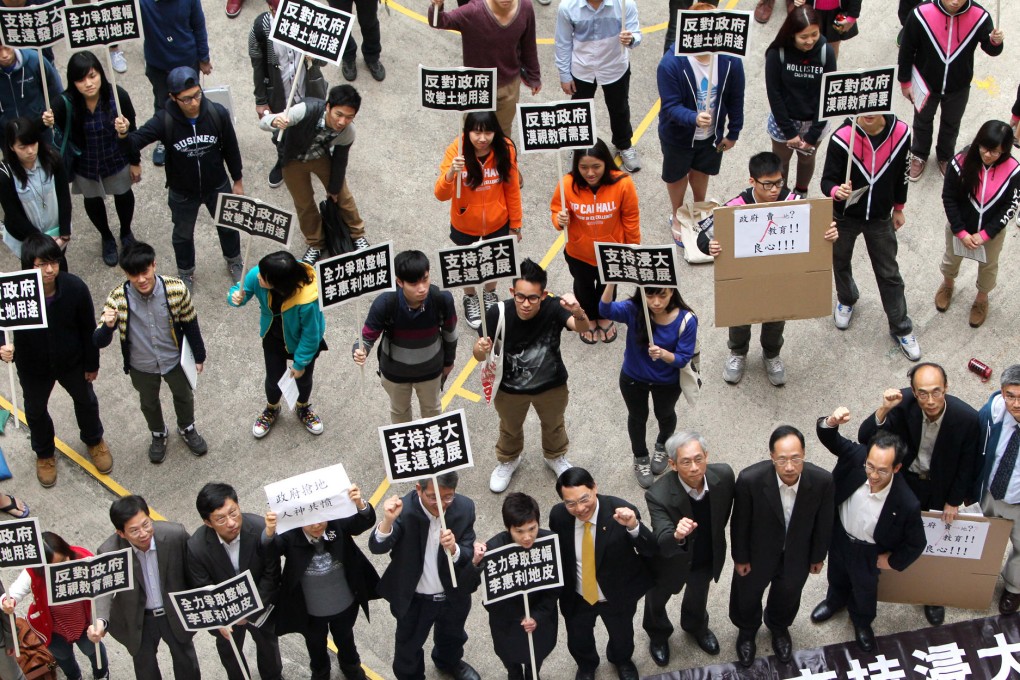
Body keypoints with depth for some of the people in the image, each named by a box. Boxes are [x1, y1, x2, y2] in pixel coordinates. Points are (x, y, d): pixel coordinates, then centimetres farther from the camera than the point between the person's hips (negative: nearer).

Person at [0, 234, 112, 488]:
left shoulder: (75, 287, -28)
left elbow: (88, 328, -12)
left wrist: (92, 363, -1)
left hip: (72, 361, 1)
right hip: (33, 367, -1)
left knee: (86, 401, 26)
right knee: (36, 410, 25)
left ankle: (94, 441, 59)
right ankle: (44, 453, 56)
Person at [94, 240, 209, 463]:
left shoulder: (176, 289, -29)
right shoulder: (117, 299, -30)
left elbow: (190, 324, -11)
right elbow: (99, 342, -26)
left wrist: (199, 356, 1)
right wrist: (108, 326, -49)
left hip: (174, 360, 0)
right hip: (142, 367, 0)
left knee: (184, 396, 27)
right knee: (149, 403, 28)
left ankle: (187, 429, 60)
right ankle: (158, 435, 59)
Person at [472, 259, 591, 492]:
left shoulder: (553, 308, -33)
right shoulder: (499, 314, -32)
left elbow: (583, 328, -48)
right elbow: (479, 355, -23)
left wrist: (578, 313, -71)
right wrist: (481, 349, -48)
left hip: (552, 386, 0)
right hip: (510, 388, 0)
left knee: (554, 425, 31)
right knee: (510, 429, 29)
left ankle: (556, 457, 63)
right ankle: (507, 461, 61)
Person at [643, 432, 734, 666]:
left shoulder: (723, 475, -29)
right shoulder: (659, 495, -41)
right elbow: (663, 545, -46)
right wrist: (677, 536, -68)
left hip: (708, 559, 3)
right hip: (672, 563, -3)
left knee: (698, 594, 34)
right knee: (657, 600, 28)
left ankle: (696, 627, 67)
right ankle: (658, 634, 61)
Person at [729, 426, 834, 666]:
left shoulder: (822, 481, -32)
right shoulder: (750, 479, -37)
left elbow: (823, 522, -12)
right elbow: (740, 522, -18)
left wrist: (818, 556, 2)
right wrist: (740, 557, -6)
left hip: (796, 555, 1)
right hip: (758, 553, -1)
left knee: (788, 595, 30)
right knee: (748, 593, 28)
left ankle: (779, 627, 65)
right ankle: (747, 630, 62)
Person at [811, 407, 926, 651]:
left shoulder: (907, 503, -40)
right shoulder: (857, 455, -36)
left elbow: (916, 543, -23)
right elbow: (828, 438, -24)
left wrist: (893, 561, -8)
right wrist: (831, 422, -46)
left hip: (868, 551, -2)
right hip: (839, 534, 2)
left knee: (865, 589, 29)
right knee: (837, 575, 35)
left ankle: (862, 621, 62)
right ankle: (836, 600, 69)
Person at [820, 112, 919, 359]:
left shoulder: (900, 132, -19)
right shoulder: (842, 138, -27)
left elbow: (901, 172, -1)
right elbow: (827, 180, -21)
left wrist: (898, 208, 10)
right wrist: (836, 191, -45)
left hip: (880, 218, 1)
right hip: (845, 216, -1)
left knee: (889, 273, 12)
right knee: (841, 263, 25)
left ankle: (901, 328, 30)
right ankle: (846, 299, 57)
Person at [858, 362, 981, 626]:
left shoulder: (967, 418, -32)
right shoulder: (903, 404, -32)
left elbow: (967, 463, -14)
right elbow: (865, 439, -31)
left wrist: (954, 501, -3)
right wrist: (883, 410, -49)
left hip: (939, 487, 0)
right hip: (903, 479, 0)